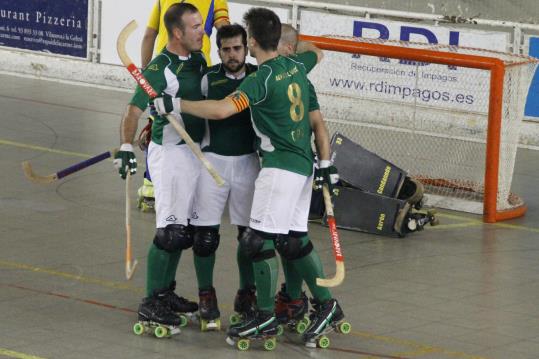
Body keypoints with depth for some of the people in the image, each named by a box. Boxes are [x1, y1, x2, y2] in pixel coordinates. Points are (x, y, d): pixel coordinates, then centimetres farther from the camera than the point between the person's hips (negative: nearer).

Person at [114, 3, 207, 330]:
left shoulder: (198, 60, 6)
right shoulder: (160, 69, -18)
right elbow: (134, 111, -25)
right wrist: (126, 148, -37)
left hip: (195, 152, 8)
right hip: (170, 153, -8)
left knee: (184, 229, 15)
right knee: (170, 230, -10)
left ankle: (167, 293, 27)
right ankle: (151, 303, -4)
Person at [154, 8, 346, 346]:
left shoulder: (262, 79, -18)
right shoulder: (295, 65, 6)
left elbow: (222, 109, -30)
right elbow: (316, 52, 31)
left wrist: (176, 104, -23)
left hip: (281, 166, -9)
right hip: (303, 164, 9)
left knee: (259, 239, -5)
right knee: (294, 238, 14)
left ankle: (266, 317, -1)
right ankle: (326, 305, 17)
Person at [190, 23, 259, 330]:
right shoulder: (208, 79, -4)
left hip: (248, 163, 1)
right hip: (213, 160, -1)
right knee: (205, 233, -3)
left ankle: (247, 295, 22)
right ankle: (207, 298, 11)